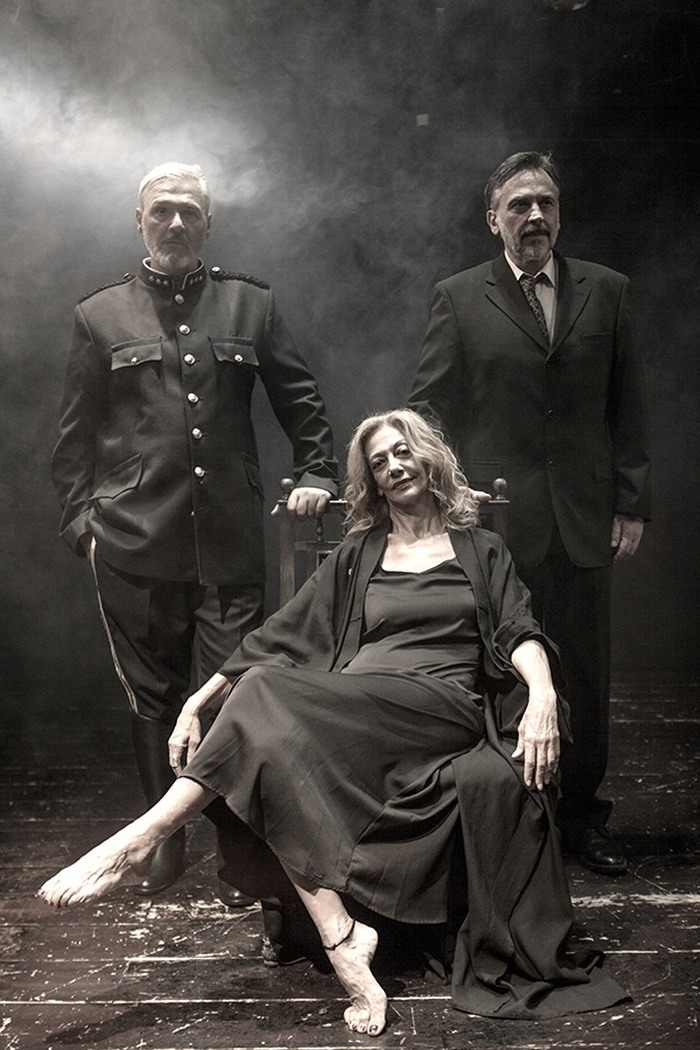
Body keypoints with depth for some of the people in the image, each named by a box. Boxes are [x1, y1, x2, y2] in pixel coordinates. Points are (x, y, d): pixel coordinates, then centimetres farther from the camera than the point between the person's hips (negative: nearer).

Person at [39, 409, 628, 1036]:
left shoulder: (481, 552, 21)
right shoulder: (355, 558, 25)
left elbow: (519, 631, 6)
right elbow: (279, 637, 18)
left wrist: (543, 691, -17)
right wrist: (198, 701, 7)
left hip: (442, 713, -3)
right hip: (346, 721, 3)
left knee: (271, 693, -28)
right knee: (270, 742, -32)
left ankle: (143, 840, -29)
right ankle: (339, 935, -36)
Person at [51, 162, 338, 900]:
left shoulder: (250, 305, 11)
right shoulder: (101, 315, 10)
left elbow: (300, 402, 15)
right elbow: (75, 436, 10)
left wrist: (315, 474, 3)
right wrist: (79, 519, 3)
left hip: (231, 542, 0)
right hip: (134, 544, 1)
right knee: (152, 697, 9)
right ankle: (165, 839, 25)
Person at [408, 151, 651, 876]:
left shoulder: (605, 291, 9)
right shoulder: (458, 299, 3)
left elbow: (627, 406, 8)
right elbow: (426, 406, 1)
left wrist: (631, 503, 3)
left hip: (585, 517, 2)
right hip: (494, 518, -2)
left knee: (585, 675, 9)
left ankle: (582, 816, 25)